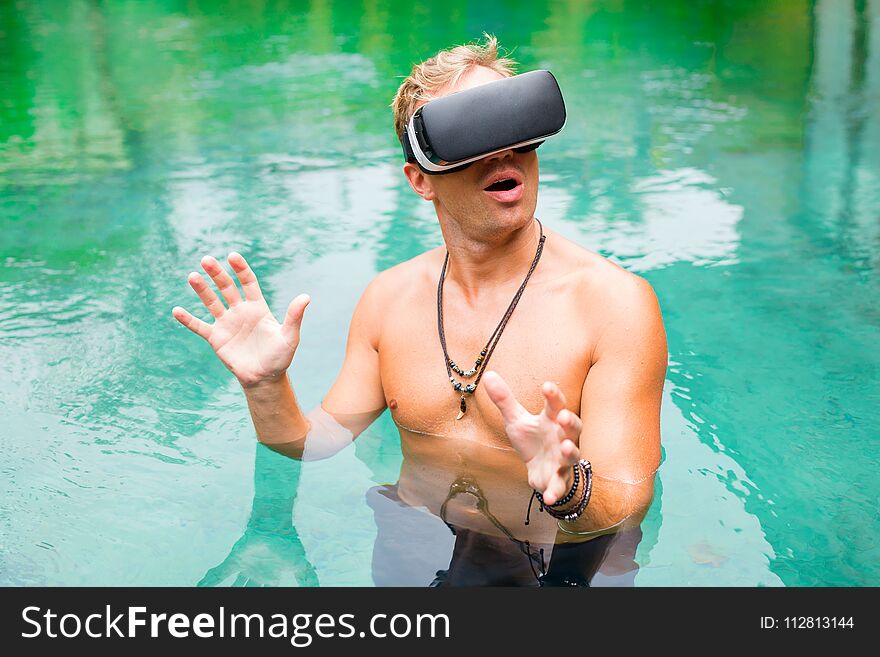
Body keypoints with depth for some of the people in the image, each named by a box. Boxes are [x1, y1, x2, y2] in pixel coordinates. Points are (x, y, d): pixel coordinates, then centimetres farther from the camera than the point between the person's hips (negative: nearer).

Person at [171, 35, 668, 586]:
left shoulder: (614, 300, -15)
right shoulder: (389, 297, 2)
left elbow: (627, 510, -18)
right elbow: (319, 445, 6)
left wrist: (568, 490, -40)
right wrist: (266, 389, -14)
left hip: (553, 561, -3)